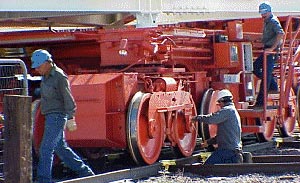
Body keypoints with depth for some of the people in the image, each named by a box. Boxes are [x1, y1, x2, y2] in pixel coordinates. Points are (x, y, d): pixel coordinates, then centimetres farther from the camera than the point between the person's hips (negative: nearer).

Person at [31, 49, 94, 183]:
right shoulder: (46, 76, 13)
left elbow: (68, 99, -16)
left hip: (57, 116, -10)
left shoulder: (60, 76, -14)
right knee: (61, 148, 14)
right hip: (50, 117, 10)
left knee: (46, 148, -12)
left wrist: (70, 118, -19)